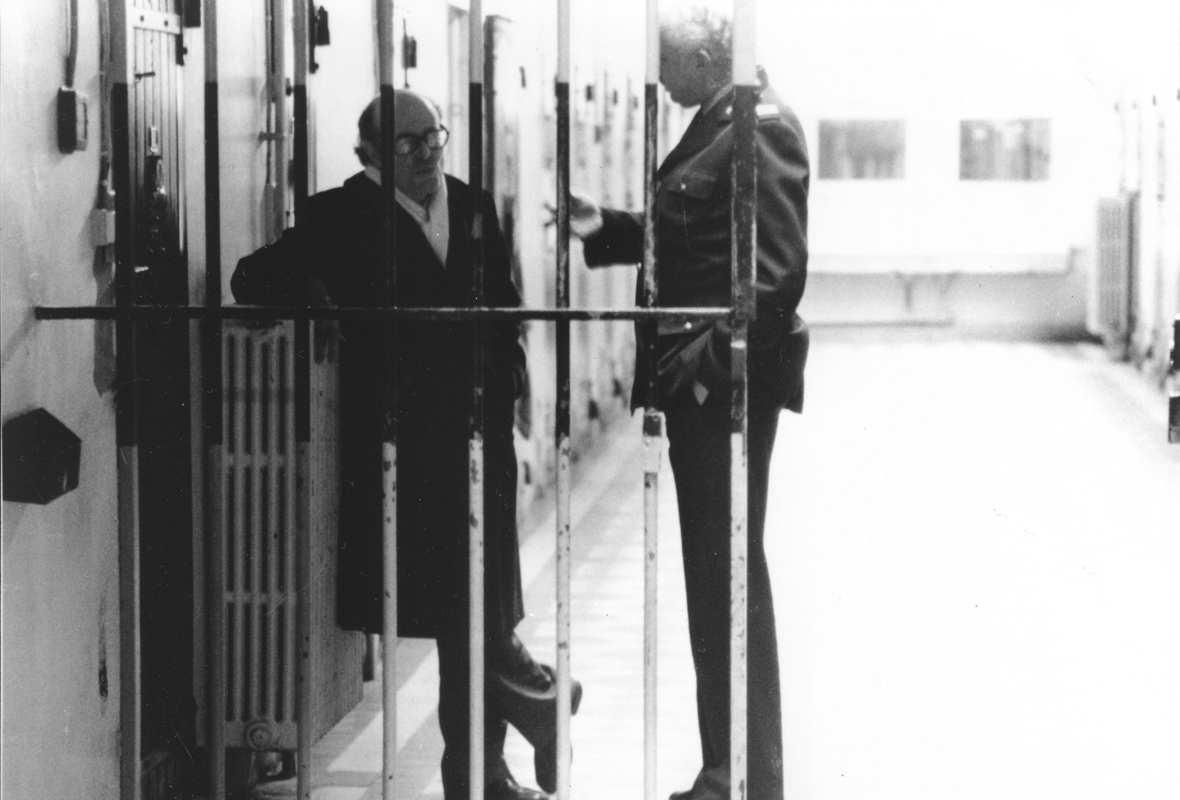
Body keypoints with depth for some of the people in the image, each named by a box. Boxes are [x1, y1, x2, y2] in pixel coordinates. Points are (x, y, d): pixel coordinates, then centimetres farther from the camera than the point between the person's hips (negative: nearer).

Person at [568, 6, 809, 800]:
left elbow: (779, 266, -21)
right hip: (694, 378, 10)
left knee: (730, 575, -4)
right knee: (713, 575, 14)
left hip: (726, 382, -10)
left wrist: (717, 358, -23)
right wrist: (605, 227, 9)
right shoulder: (716, 124, 15)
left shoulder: (761, 129, -15)